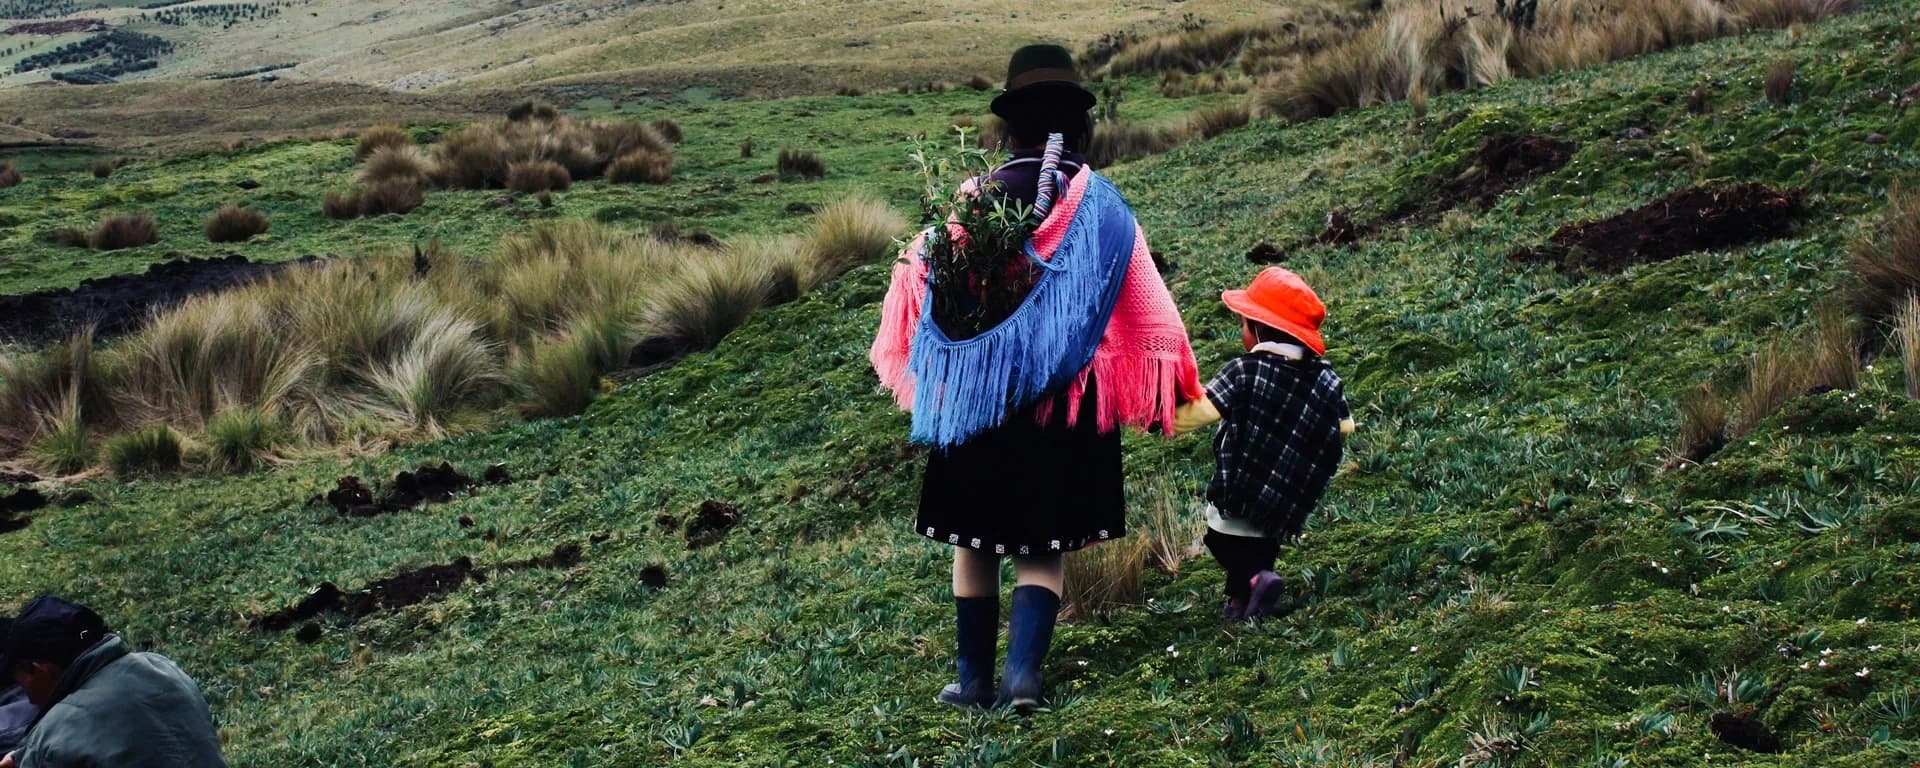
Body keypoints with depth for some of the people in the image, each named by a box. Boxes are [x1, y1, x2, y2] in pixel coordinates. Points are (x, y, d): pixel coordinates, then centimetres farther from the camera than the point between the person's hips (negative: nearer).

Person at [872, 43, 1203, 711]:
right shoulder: (1102, 207, -5)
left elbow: (921, 283, 3)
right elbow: (1144, 311, -4)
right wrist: (1166, 392, 4)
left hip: (978, 397, 0)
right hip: (1067, 401, 0)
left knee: (975, 542, 14)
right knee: (1043, 547, 6)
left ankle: (973, 678, 18)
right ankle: (1023, 673, -11)